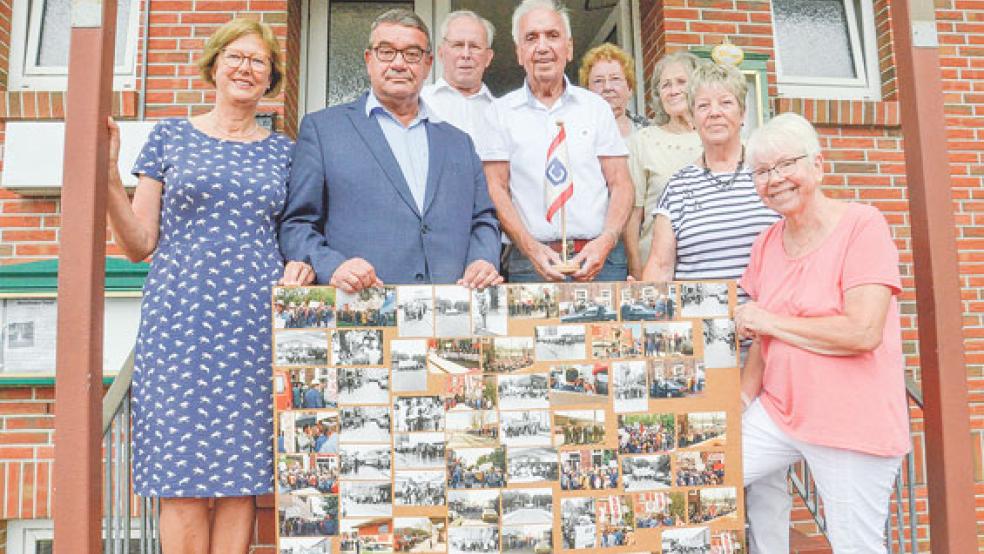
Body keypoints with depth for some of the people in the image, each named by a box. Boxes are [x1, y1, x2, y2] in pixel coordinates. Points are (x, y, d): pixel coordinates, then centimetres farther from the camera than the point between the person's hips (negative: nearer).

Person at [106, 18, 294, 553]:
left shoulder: (283, 151, 14)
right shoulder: (170, 136, 10)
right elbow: (139, 244, 6)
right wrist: (107, 173, -5)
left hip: (257, 323, 1)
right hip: (181, 317, -1)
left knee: (242, 473, 2)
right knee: (183, 475, -2)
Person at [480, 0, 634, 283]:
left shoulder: (597, 107, 10)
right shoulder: (502, 111, 7)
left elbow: (621, 184, 7)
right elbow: (496, 188, 1)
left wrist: (606, 241, -11)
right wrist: (530, 247, -13)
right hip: (529, 261, -1)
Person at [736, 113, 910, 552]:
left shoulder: (862, 226, -12)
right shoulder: (767, 243, 6)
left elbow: (864, 332, -23)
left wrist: (768, 320, -15)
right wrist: (744, 397, -1)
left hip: (852, 422, -6)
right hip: (779, 410, 6)